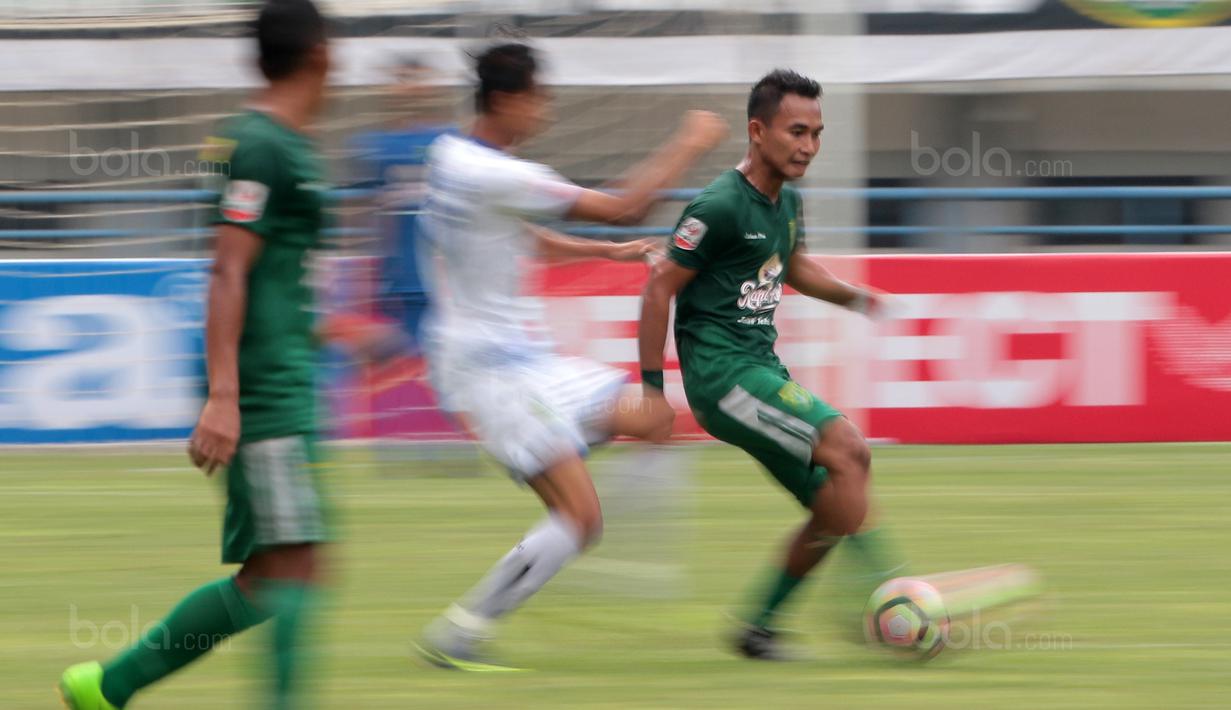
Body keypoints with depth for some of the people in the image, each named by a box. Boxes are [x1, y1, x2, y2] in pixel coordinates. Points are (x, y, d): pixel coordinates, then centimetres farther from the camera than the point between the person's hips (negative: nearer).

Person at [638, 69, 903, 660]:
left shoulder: (787, 201, 11)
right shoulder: (720, 206, -15)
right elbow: (660, 289, -12)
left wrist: (851, 296, 14)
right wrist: (652, 389, -11)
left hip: (761, 368, 9)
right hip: (720, 371, -9)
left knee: (834, 507, 7)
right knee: (847, 449, -24)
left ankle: (757, 625, 17)